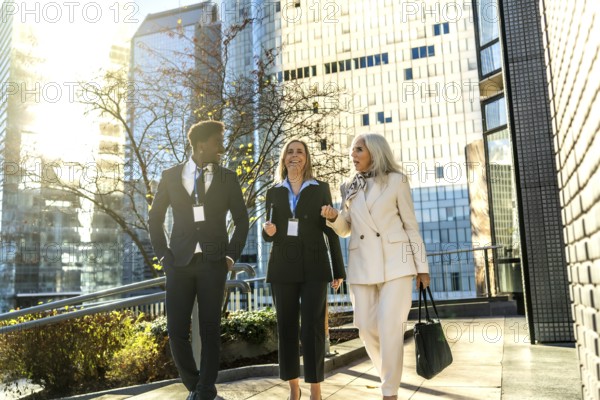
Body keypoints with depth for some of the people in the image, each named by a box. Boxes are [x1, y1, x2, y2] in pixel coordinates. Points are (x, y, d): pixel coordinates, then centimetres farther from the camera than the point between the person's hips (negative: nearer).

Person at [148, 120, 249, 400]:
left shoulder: (228, 178, 6)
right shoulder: (171, 175, 6)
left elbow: (241, 220, 10)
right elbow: (155, 218, 11)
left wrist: (232, 255, 0)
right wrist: (163, 254, 1)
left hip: (213, 262, 0)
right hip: (180, 262, 1)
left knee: (210, 329, 2)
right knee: (177, 331, -1)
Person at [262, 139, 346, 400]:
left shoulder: (320, 189, 6)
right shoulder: (274, 193, 11)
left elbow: (330, 230, 5)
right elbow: (269, 235, 15)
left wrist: (339, 270, 1)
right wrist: (268, 231, -11)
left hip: (313, 266, -2)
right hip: (282, 267, 2)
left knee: (312, 328, -6)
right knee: (286, 327, 4)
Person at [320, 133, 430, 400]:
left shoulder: (396, 181, 2)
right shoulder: (349, 187, 12)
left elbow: (411, 225, 3)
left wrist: (422, 266, 0)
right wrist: (333, 218, -6)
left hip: (395, 262, -4)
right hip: (361, 265, 4)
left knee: (390, 327, -11)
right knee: (366, 328, 4)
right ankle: (390, 376, 28)